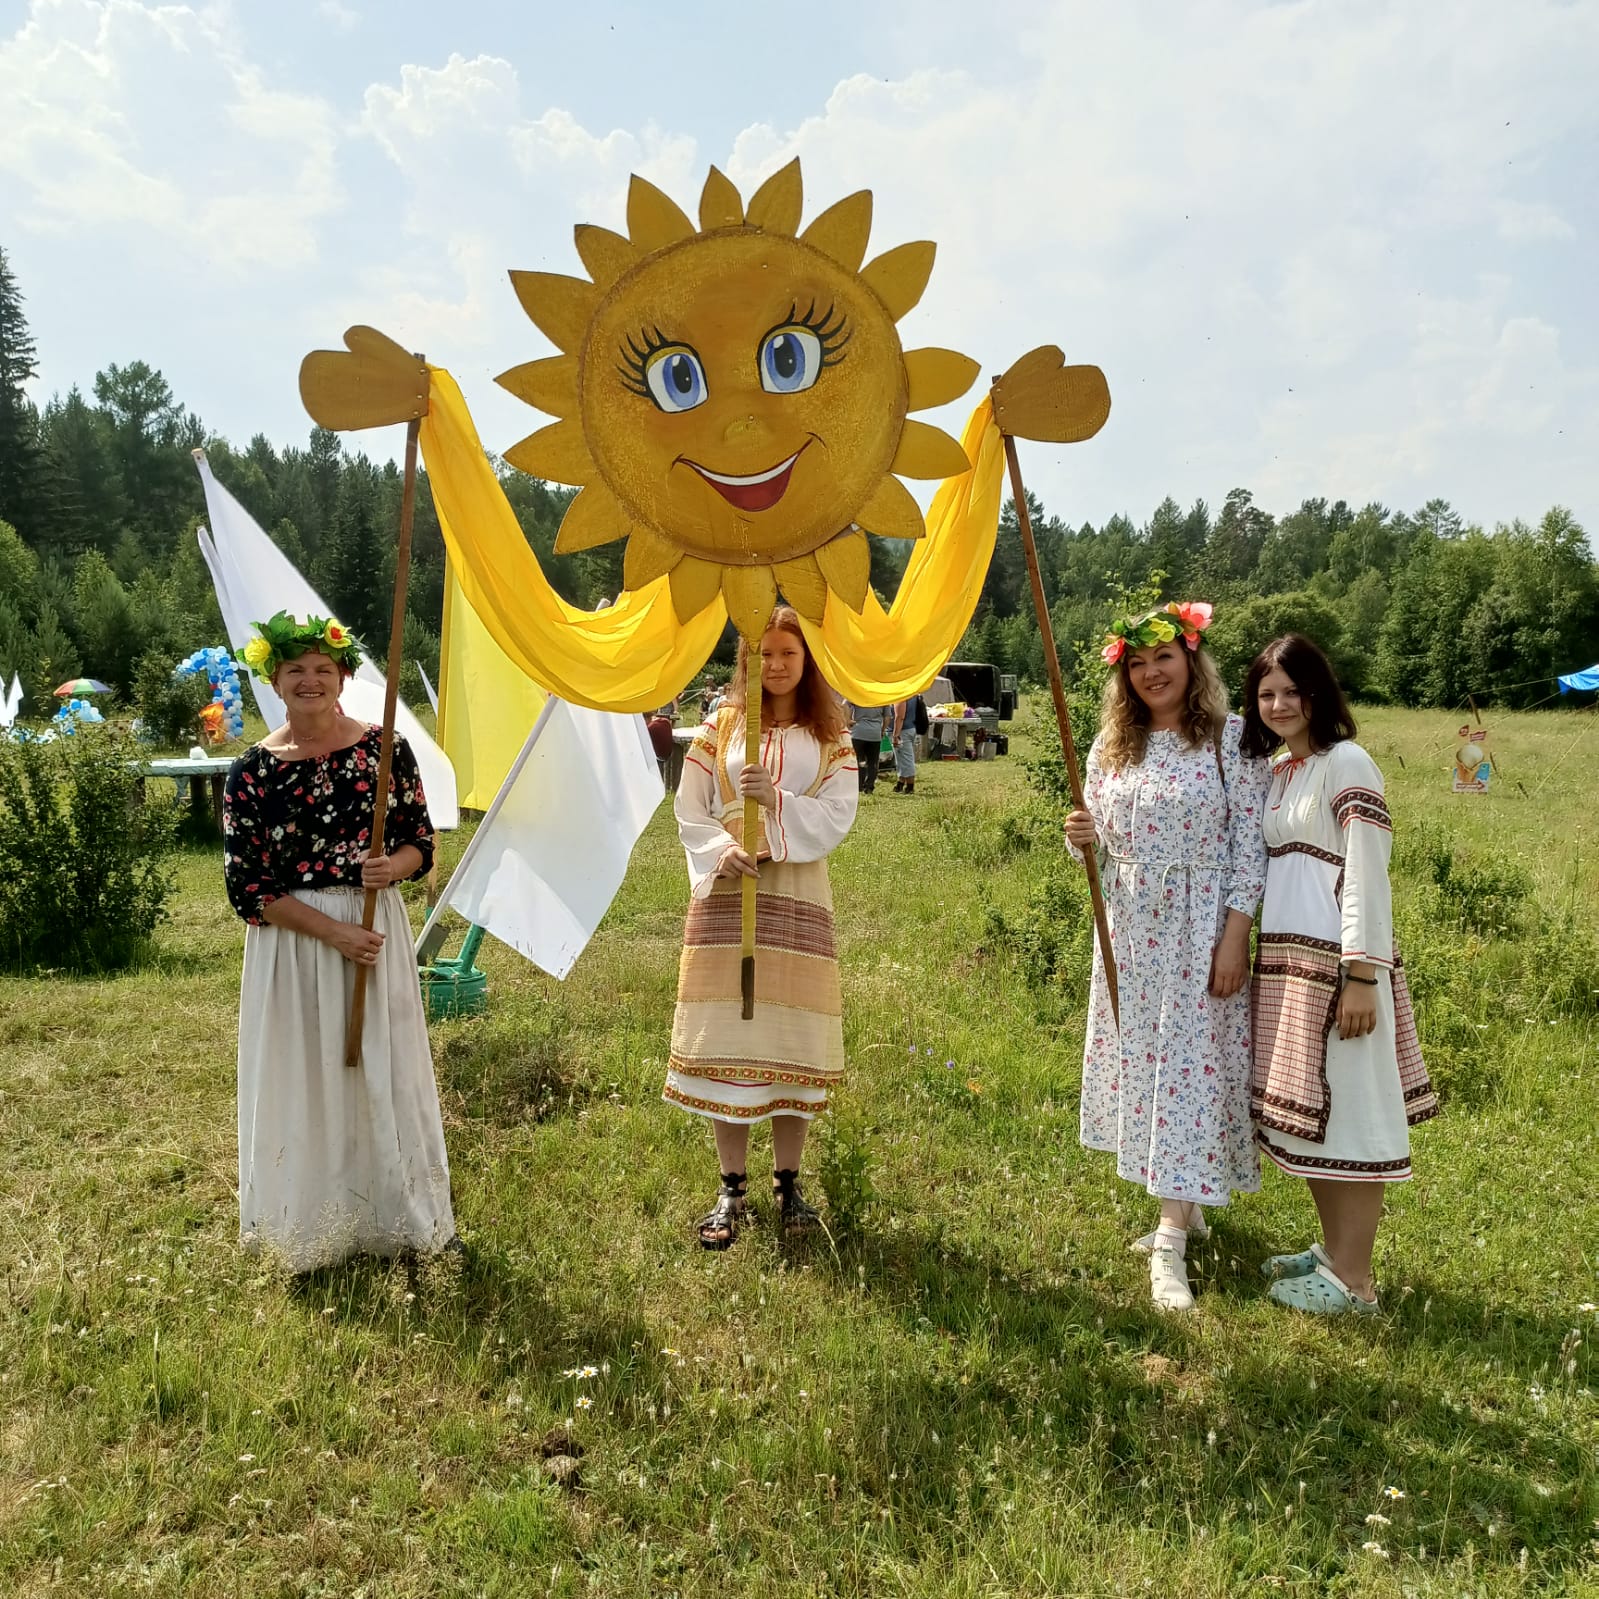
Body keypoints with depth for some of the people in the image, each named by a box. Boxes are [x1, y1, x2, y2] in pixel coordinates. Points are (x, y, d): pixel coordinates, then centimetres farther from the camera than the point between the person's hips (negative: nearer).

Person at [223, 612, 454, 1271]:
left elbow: (421, 844, 4)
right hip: (291, 944, -1)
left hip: (375, 930, 1)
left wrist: (392, 866, -19)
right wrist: (333, 931, -15)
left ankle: (390, 1217, 27)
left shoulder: (385, 748, -2)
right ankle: (314, 1227, 25)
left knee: (381, 1074, 9)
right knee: (303, 1082, 7)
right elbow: (247, 886, -6)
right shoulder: (252, 770, -4)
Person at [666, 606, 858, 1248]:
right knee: (725, 1039, 0)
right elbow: (688, 812, 4)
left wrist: (777, 799, -19)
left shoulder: (830, 737, 8)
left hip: (798, 898, 0)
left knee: (793, 1039, 3)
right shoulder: (721, 726, 9)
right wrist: (721, 851, -15)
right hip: (726, 894, 0)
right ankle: (731, 1189, 11)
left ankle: (787, 1183, 18)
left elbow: (837, 817, -4)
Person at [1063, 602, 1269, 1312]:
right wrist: (1083, 839, -11)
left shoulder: (1232, 738, -6)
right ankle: (1184, 1208, 28)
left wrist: (1235, 935, -15)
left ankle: (1170, 1243, -2)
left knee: (1190, 1067, -5)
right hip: (1129, 932, 5)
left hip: (1201, 930, -5)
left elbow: (1251, 841, -9)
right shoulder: (1110, 747, 7)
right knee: (1140, 1062, 11)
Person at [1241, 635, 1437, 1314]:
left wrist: (1362, 975, -19)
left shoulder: (1347, 764, -10)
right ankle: (1333, 1250, 28)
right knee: (1307, 1110, 14)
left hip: (1337, 959, -8)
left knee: (1348, 1109, -1)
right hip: (1285, 959, 8)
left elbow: (1367, 877, -15)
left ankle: (1354, 1282, 7)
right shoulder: (1275, 772, 14)